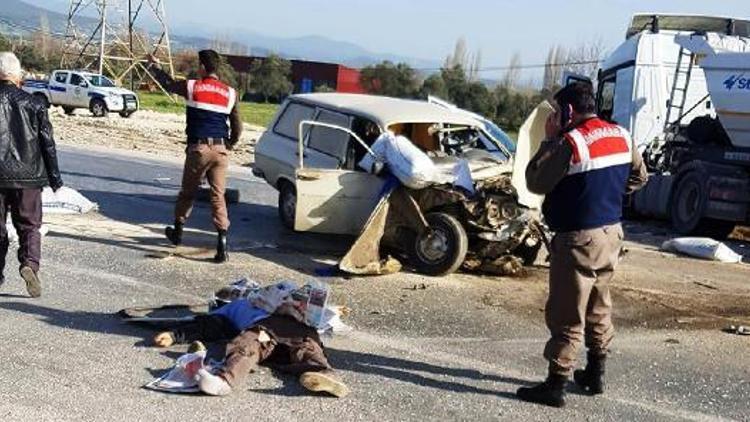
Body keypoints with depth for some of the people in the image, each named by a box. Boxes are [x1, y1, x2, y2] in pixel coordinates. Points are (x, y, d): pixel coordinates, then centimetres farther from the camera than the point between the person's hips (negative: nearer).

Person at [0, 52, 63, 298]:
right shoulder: (33, 105, -2)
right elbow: (48, 144, 1)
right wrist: (54, 177, 9)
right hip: (28, 177, 0)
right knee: (29, 225, 8)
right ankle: (30, 264, -14)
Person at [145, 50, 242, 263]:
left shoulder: (192, 87, -1)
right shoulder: (230, 93, 6)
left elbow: (168, 83, 19)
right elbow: (237, 127, 8)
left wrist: (154, 65, 37)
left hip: (198, 148, -2)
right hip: (221, 150, 2)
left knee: (188, 192, 16)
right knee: (218, 196, 1)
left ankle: (178, 231, 34)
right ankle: (222, 245, -7)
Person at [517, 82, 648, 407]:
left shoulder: (570, 142, -19)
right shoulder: (622, 137, 6)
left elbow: (535, 183, -13)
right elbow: (639, 177, 19)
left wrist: (549, 140, -8)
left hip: (578, 239, -8)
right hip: (612, 233, 8)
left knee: (566, 316, -2)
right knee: (599, 308, 20)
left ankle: (555, 386, 4)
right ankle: (595, 374, 32)